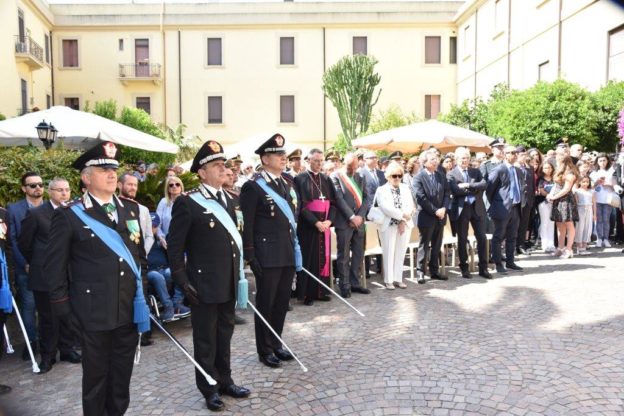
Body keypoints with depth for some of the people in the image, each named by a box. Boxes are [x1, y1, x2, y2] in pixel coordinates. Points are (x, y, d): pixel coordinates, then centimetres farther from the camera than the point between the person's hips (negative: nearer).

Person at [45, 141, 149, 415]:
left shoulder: (130, 209, 7)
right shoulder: (68, 215, -8)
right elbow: (55, 268, -5)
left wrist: (142, 289, 9)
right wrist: (64, 309, -6)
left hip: (130, 307, 4)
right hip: (94, 309, -4)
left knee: (123, 373, 16)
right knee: (96, 374, 12)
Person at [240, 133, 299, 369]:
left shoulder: (288, 182, 12)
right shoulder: (253, 186, -10)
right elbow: (247, 225, -11)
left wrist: (296, 247, 13)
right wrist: (250, 256, -14)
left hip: (288, 253, 7)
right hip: (267, 255, -6)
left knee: (282, 302, 14)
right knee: (266, 303, 6)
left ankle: (276, 344, 30)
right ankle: (264, 350, 21)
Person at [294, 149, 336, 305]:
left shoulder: (326, 179, 12)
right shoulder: (300, 179, -4)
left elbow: (333, 202, 7)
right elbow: (301, 205, -11)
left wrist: (329, 220, -9)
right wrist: (315, 222, -18)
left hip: (325, 224, 5)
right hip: (308, 226, -5)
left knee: (323, 258, 9)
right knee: (309, 259, -1)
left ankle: (321, 291, 19)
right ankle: (307, 293, 7)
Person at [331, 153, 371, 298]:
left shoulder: (360, 177, 14)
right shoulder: (336, 176, -2)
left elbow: (366, 198, 8)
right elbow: (339, 198, -11)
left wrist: (360, 216, -7)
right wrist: (351, 217, -16)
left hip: (359, 222, 5)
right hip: (344, 222, -5)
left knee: (358, 255, 9)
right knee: (343, 256, 1)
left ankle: (355, 283, 20)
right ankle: (345, 286, 9)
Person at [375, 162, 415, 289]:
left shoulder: (405, 188, 12)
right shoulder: (381, 190, -2)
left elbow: (410, 206, 3)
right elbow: (385, 208, -15)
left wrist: (403, 221, -11)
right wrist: (402, 215, -15)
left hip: (404, 225, 4)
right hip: (388, 225, -4)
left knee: (400, 253, 7)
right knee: (389, 253, 0)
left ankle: (398, 279, 16)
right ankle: (389, 280, 8)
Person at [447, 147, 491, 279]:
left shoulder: (476, 171, 12)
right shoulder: (451, 174, -1)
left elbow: (484, 184, -5)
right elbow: (455, 190, -16)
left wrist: (468, 185, -16)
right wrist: (475, 188, -9)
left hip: (477, 208, 3)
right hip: (461, 209, -3)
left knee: (482, 238, 4)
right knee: (462, 240, 5)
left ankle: (483, 268, 14)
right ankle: (464, 268, 16)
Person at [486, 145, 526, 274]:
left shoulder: (518, 171, 14)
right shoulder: (499, 170, -9)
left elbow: (522, 188, 24)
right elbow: (489, 188, -9)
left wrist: (522, 202, 14)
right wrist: (494, 204, -3)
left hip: (515, 208, 8)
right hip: (503, 208, -7)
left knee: (512, 237, 13)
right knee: (499, 237, 0)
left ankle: (510, 261, 22)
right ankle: (498, 263, 6)